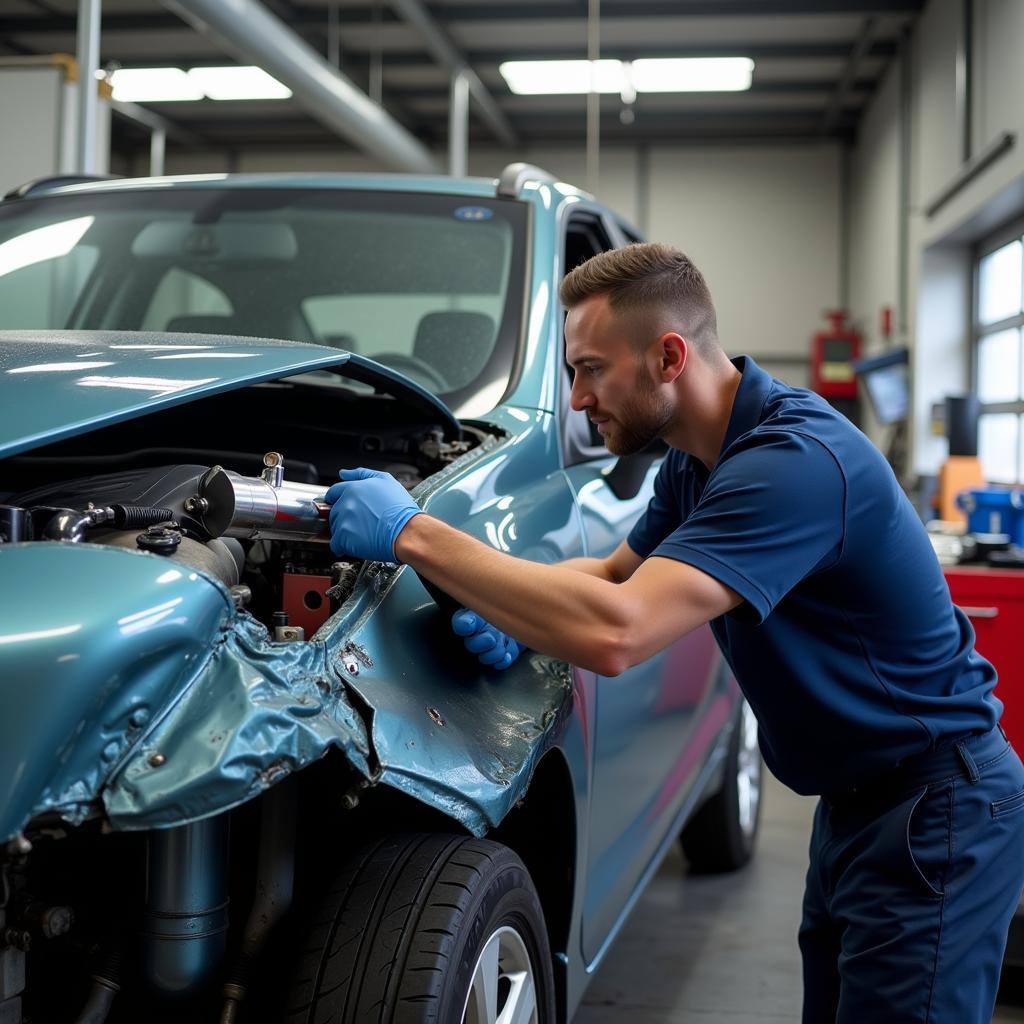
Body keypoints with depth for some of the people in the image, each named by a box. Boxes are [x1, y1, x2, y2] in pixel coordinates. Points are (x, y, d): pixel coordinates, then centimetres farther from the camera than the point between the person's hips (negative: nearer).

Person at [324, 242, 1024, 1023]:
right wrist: (518, 613, -7)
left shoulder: (796, 460, -29)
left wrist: (413, 534, -31)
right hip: (856, 798, 9)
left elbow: (616, 634, -38)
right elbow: (618, 573, 17)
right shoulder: (698, 460, 3)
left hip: (939, 809, -9)